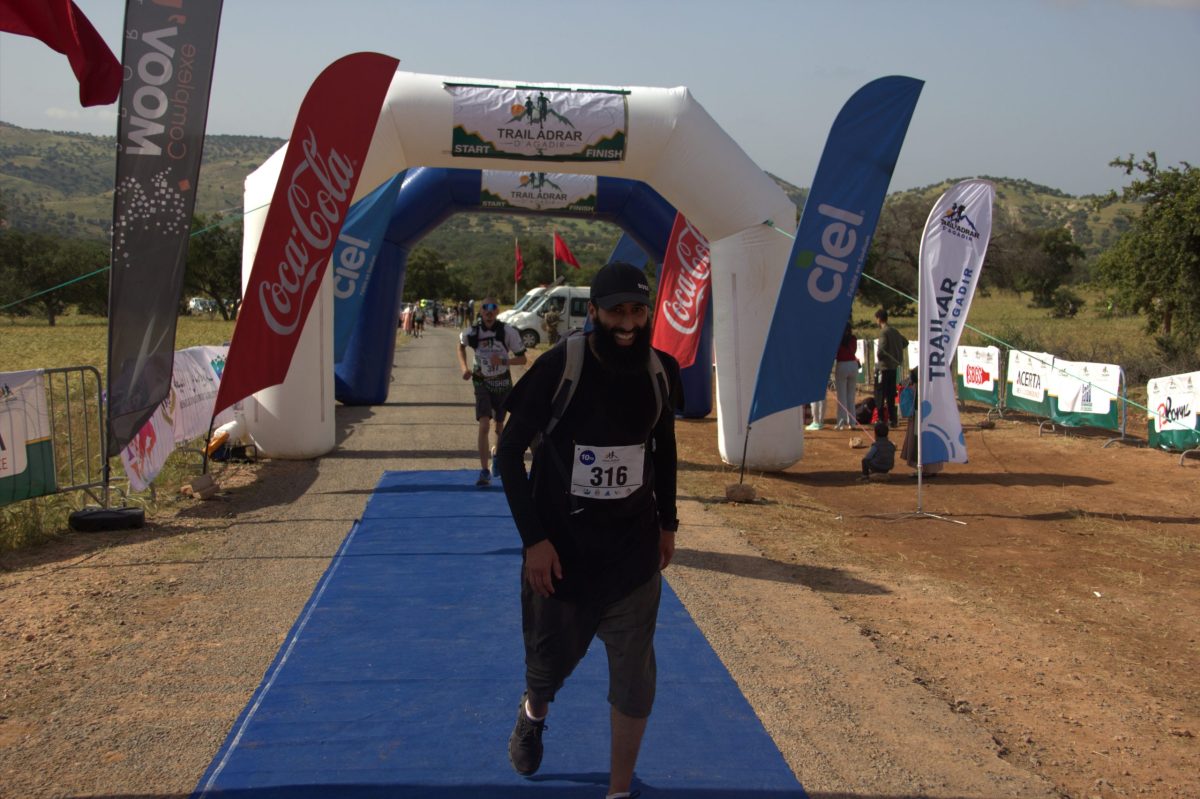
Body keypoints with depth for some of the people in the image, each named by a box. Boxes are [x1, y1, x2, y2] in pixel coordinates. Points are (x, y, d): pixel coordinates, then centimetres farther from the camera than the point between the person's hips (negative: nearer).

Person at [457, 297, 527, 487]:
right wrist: (464, 367, 0)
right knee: (484, 426, -15)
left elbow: (522, 358, -7)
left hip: (503, 383, 1)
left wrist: (503, 361, -25)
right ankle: (484, 472, -13)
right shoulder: (472, 332, -10)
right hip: (482, 383, -1)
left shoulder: (508, 332, -14)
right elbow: (461, 345, 14)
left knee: (499, 426, 15)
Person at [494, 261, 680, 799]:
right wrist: (533, 539, -15)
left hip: (634, 552, 3)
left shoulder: (660, 371, -5)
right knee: (549, 663, 15)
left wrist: (667, 522, 14)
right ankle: (533, 714, 52)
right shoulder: (558, 368, -17)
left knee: (635, 678, 2)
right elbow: (510, 453, -11)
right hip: (561, 549, -2)